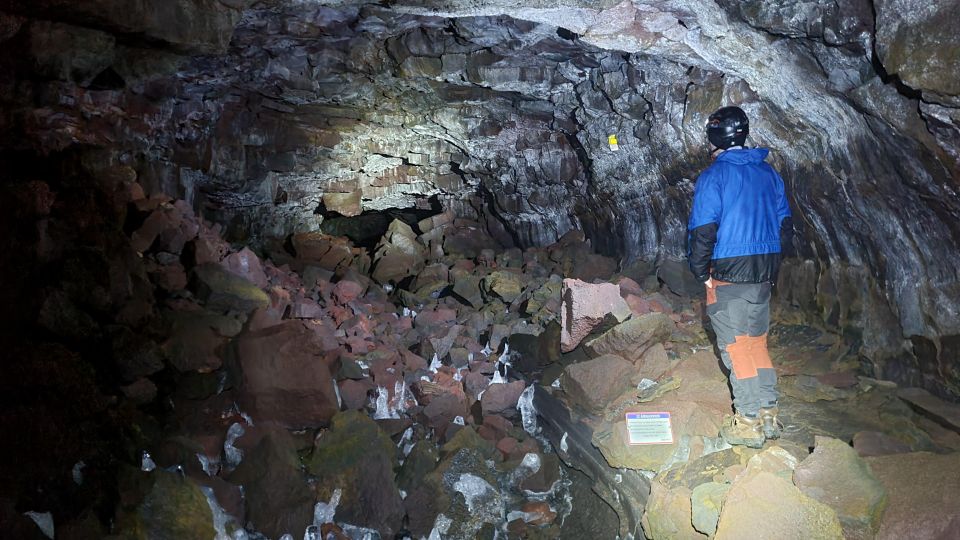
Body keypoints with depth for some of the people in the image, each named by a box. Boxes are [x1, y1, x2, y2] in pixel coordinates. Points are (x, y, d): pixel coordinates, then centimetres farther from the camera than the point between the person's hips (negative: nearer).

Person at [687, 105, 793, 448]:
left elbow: (703, 229, -15)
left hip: (728, 272, -6)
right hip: (765, 273, 7)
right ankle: (768, 416, 21)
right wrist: (769, 262, 20)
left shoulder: (714, 175, -9)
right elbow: (784, 223, 14)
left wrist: (701, 271, -4)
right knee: (757, 343, 16)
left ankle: (749, 423, 5)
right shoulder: (768, 172, 11)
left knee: (735, 346, 1)